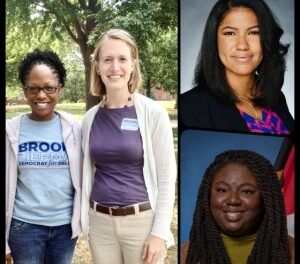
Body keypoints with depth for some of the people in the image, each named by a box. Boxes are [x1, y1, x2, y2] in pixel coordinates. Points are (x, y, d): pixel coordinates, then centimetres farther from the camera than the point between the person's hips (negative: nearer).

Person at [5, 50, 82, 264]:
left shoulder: (74, 128, -3)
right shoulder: (12, 130, -5)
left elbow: (83, 178, 3)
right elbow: (6, 184, -1)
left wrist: (83, 219, 2)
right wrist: (4, 242, 0)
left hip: (65, 224, 1)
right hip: (24, 226, -1)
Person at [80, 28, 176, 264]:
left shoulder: (153, 113, -8)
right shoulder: (91, 118, 3)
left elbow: (167, 177, -7)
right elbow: (88, 172, 12)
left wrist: (160, 232, -11)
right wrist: (85, 218, 11)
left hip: (142, 220, -3)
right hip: (100, 222, 4)